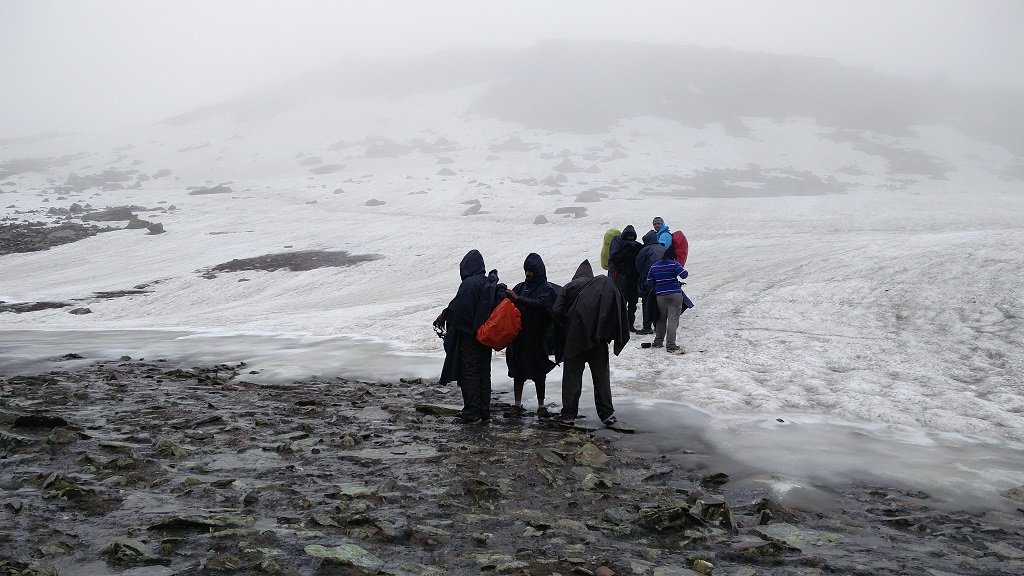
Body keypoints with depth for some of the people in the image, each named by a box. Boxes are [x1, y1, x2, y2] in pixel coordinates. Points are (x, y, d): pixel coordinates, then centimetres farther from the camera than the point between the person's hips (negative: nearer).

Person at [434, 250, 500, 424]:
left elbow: (457, 307, -19)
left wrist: (443, 316, -2)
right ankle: (484, 412, 19)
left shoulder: (469, 284, -17)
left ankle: (472, 413, 1)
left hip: (470, 336, -8)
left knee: (469, 372, -1)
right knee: (484, 372, 13)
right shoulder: (490, 284, 7)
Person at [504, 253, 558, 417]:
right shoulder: (521, 287, 10)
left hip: (537, 338, -4)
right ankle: (518, 404, 14)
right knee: (518, 372, 7)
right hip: (519, 337, 4)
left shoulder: (547, 289, -5)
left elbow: (541, 304, -24)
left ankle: (541, 405, 14)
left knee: (538, 372, 5)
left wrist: (518, 299, -29)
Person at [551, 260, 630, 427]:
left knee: (572, 375, 6)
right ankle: (607, 413, 8)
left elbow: (557, 311, 0)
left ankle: (568, 413, 5)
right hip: (599, 338, 2)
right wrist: (609, 334, 8)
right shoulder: (605, 285, 12)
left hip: (575, 338, -1)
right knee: (601, 374, 10)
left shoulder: (569, 287, 8)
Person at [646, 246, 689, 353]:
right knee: (673, 319, -4)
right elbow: (684, 274, -13)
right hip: (675, 295, -4)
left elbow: (649, 282, 7)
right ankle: (670, 345, -9)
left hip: (660, 296, 4)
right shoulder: (674, 264, -10)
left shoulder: (654, 266, 4)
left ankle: (657, 342, 24)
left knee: (661, 319, 20)